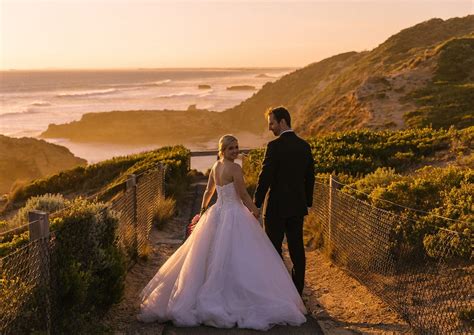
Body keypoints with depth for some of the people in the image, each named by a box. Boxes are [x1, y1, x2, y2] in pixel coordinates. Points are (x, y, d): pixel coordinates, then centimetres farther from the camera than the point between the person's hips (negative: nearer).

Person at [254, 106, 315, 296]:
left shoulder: (274, 146, -14)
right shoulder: (304, 146, 6)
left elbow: (265, 177, -15)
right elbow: (310, 177, 12)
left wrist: (256, 204, -7)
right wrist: (307, 202, 20)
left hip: (276, 206, -6)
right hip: (297, 206, 6)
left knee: (273, 250, 4)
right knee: (297, 249, 11)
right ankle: (297, 291, 18)